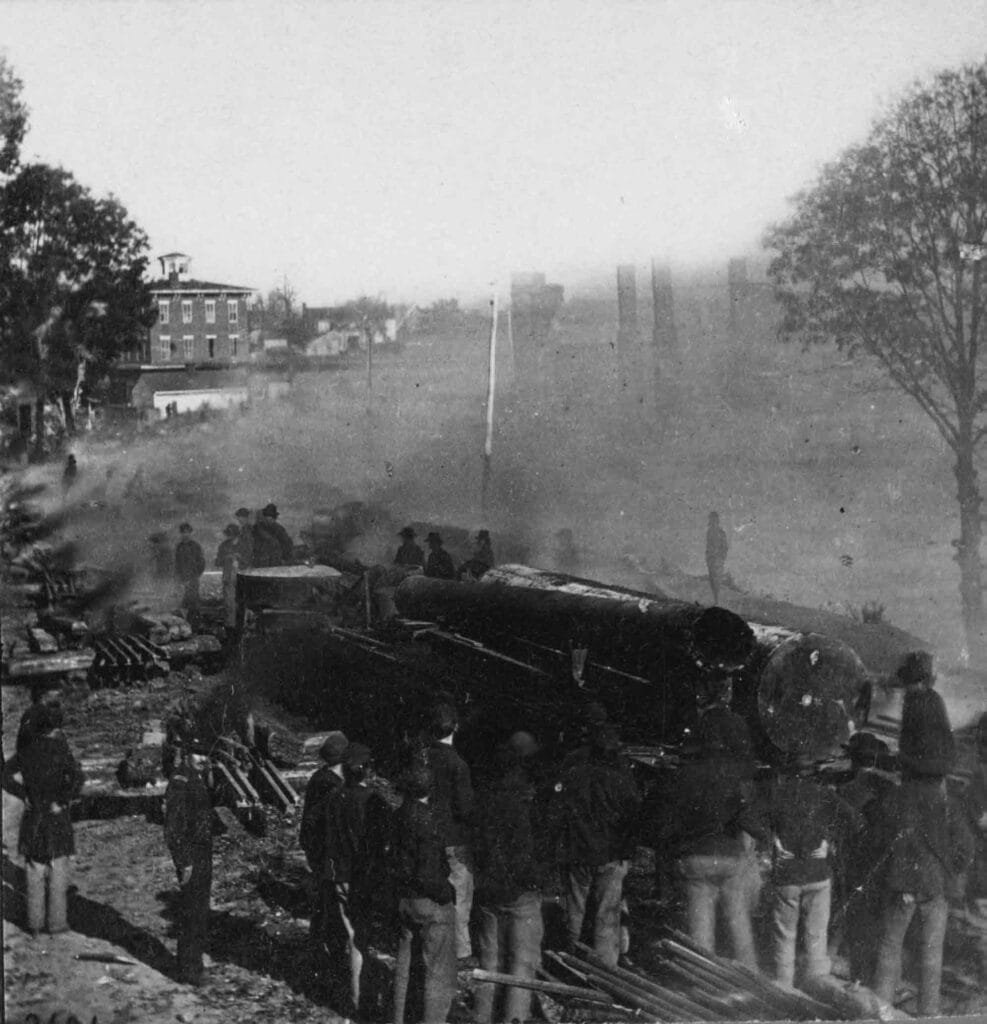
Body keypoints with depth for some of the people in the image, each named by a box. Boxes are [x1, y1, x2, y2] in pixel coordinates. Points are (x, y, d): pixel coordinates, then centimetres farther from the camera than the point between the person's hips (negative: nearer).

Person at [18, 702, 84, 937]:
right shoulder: (60, 750, -13)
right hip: (57, 817, -3)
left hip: (33, 815, 3)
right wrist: (62, 802, -14)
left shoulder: (28, 752, 0)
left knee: (35, 872, 11)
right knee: (58, 871, 7)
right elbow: (77, 778, -23)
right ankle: (56, 922, 11)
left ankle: (35, 922, 15)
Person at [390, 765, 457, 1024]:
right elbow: (428, 873, -24)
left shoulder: (399, 816, 0)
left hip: (404, 899, 8)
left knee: (405, 964, 20)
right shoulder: (427, 820, -23)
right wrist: (445, 894, -10)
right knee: (439, 972, 4)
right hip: (432, 905, -8)